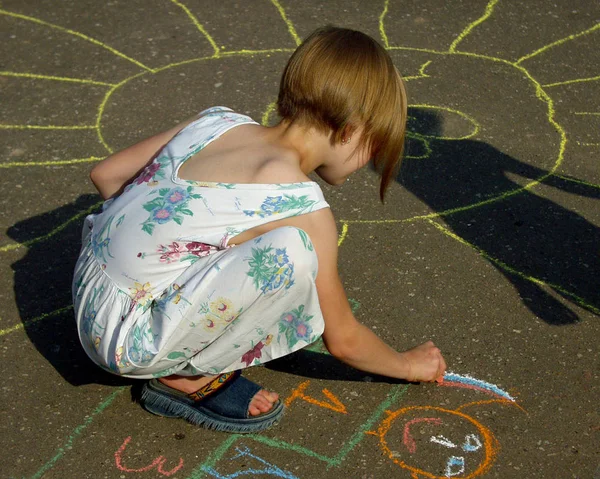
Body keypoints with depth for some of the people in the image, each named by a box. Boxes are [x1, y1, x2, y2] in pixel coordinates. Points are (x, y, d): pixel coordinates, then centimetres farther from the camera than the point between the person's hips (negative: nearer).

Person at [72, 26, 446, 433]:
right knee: (290, 250, -22)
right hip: (127, 340, -8)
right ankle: (191, 379, -4)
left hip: (88, 295, 8)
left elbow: (106, 175, 12)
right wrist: (407, 365, 16)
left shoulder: (220, 121, 3)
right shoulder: (303, 208, -14)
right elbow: (344, 340, -2)